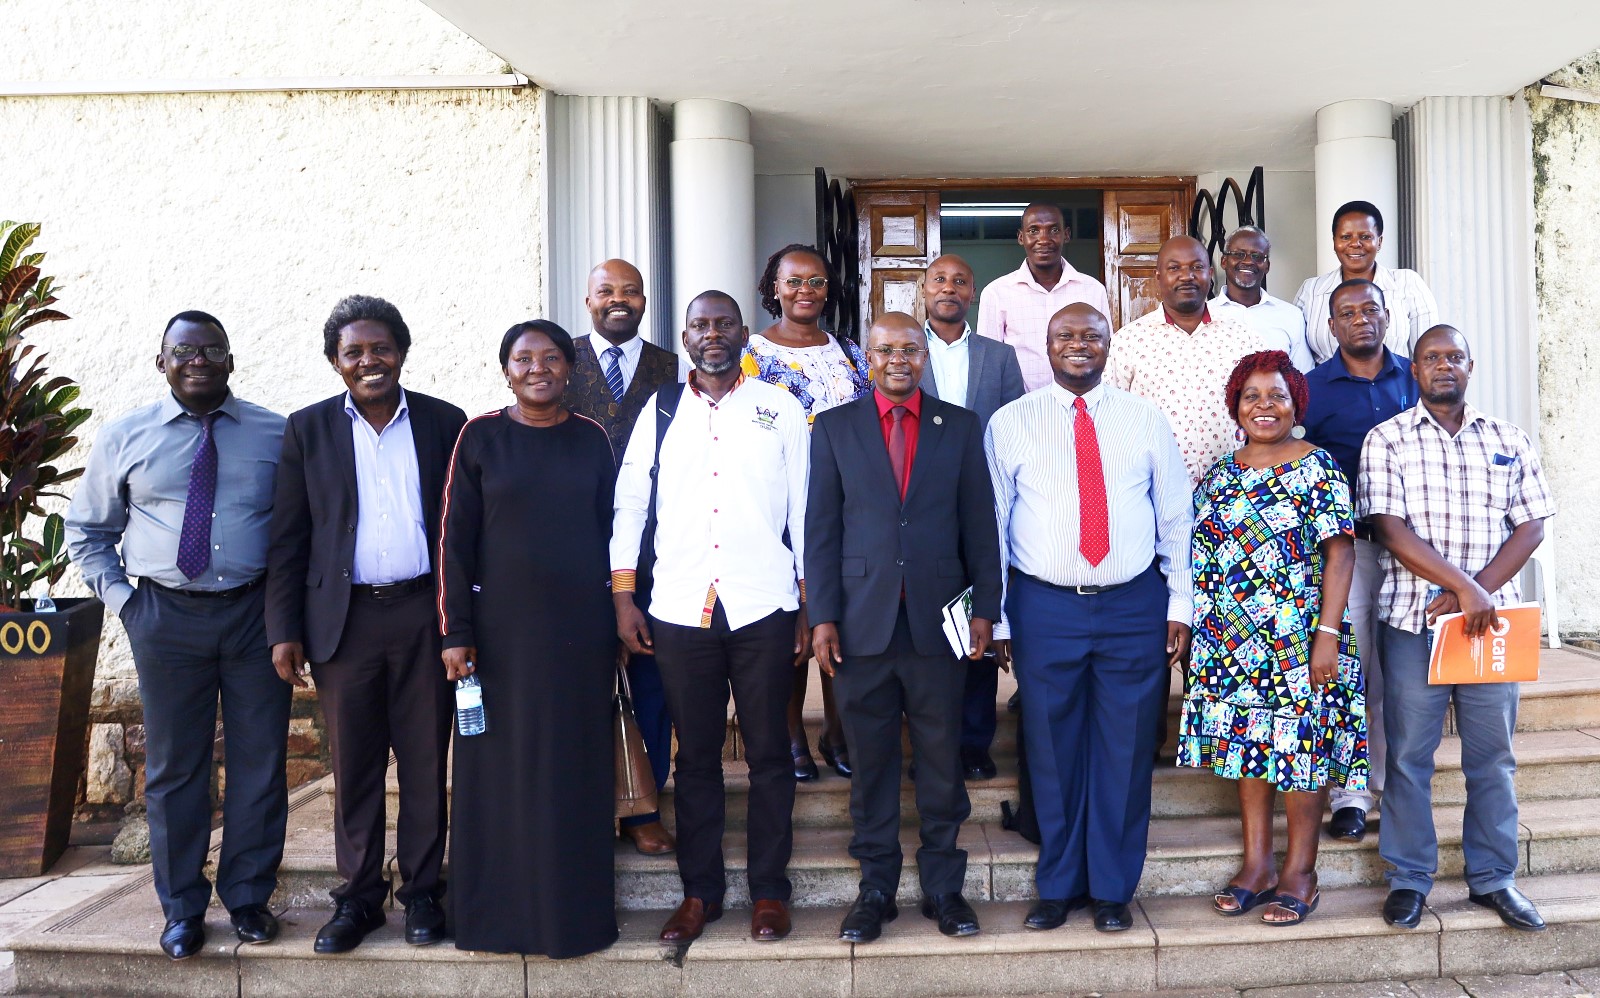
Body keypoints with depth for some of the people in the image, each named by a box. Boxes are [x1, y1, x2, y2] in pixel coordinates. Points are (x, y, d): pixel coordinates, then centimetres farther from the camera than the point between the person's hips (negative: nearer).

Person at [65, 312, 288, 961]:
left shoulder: (277, 436, 3)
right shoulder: (125, 438, 6)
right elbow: (87, 529, 15)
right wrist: (118, 596, 2)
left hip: (257, 614, 0)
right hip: (166, 615, 1)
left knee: (260, 761, 6)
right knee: (174, 766, 8)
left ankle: (249, 897, 22)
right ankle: (182, 909, 22)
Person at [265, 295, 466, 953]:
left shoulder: (445, 424, 5)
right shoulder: (309, 429, 5)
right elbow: (288, 538, 5)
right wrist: (284, 630, -1)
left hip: (424, 616, 0)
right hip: (344, 619, 0)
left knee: (425, 761, 6)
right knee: (353, 766, 8)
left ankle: (422, 890, 20)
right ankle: (358, 895, 21)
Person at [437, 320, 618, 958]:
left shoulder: (591, 440, 5)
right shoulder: (480, 437, 0)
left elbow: (609, 533, 9)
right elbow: (454, 538, -2)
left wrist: (618, 624, 7)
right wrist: (455, 631, -7)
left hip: (580, 630, 2)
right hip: (501, 628, -1)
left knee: (575, 769, 9)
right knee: (502, 768, 6)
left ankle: (574, 911, 23)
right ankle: (499, 911, 20)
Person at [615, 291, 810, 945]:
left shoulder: (780, 410, 5)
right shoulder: (660, 412, 9)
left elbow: (804, 511, 4)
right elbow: (629, 505, 9)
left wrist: (810, 607, 1)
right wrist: (623, 599, 3)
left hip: (763, 608, -1)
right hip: (680, 610, 1)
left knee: (768, 752, 6)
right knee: (695, 754, 10)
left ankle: (769, 890, 19)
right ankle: (700, 890, 22)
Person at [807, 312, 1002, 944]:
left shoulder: (961, 427, 7)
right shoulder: (833, 428, 6)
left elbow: (979, 525, 7)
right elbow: (821, 528, 3)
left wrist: (985, 608, 2)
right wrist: (821, 616, -3)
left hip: (937, 621, 0)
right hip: (861, 623, 0)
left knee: (942, 760, 7)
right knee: (870, 762, 8)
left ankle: (943, 885, 21)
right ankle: (876, 888, 21)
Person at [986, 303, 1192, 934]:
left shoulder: (1145, 419, 6)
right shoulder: (1010, 424, 2)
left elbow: (1175, 516, 8)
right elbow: (991, 522, 2)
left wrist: (1180, 604, 4)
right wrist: (995, 616, -1)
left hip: (1135, 605, 1)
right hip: (1044, 607, -1)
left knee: (1125, 752, 7)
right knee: (1052, 752, 8)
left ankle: (1112, 889, 24)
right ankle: (1058, 886, 26)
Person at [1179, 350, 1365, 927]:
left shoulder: (1317, 469, -5)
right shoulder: (1219, 475, 9)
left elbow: (1339, 553, -9)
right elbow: (1201, 554, 13)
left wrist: (1328, 633, -16)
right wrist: (1195, 626, 9)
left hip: (1299, 639, -5)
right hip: (1232, 640, 5)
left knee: (1301, 744, 2)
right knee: (1244, 743, 9)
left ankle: (1300, 871, 14)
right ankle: (1256, 864, 20)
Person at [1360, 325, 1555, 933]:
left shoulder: (1509, 442, 11)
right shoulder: (1387, 440, 1)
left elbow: (1531, 525, 4)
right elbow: (1390, 528, -8)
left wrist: (1478, 591, -10)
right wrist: (1463, 586, -16)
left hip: (1490, 617, 3)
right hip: (1412, 618, -2)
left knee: (1493, 755, 8)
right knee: (1409, 753, 3)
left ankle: (1493, 878, 22)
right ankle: (1409, 878, 15)